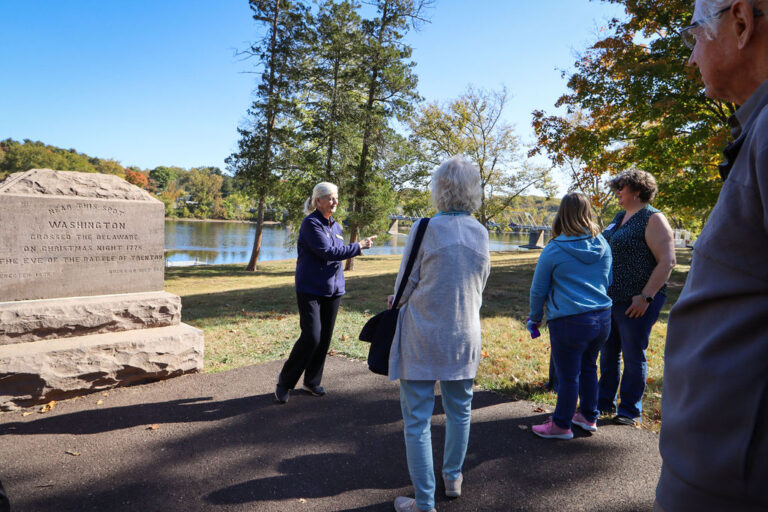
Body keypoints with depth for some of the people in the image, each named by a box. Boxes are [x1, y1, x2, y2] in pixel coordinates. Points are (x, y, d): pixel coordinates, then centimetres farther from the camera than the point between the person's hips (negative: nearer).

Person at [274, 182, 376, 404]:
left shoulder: (336, 226, 13)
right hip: (311, 289, -7)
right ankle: (284, 382, 8)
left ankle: (312, 382, 23)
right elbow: (328, 252, -19)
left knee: (325, 338, 8)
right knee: (311, 337, -11)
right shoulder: (311, 223, -11)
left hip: (333, 289, 7)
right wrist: (359, 246, -14)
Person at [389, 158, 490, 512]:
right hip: (464, 336, 5)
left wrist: (397, 302, 16)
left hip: (423, 336, -5)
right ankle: (453, 479, 38)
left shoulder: (425, 228, -12)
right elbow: (479, 286, 11)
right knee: (459, 411, 21)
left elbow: (406, 285, -5)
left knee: (417, 420, 5)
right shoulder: (481, 233, 2)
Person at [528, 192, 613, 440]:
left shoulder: (553, 250, -11)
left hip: (569, 322, -6)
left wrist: (535, 318, 12)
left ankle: (561, 425, 21)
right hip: (603, 317, 6)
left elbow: (538, 290, -3)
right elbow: (608, 282, 17)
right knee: (588, 367, 23)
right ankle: (589, 416, 37)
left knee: (568, 376, 6)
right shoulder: (603, 246, 4)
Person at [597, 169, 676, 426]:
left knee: (633, 355, 4)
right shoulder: (620, 217, 14)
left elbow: (667, 261, -17)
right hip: (609, 299, 8)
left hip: (636, 302, -8)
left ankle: (630, 410, 19)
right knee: (608, 353, 15)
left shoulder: (653, 219, -11)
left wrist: (646, 296, -21)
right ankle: (605, 401, 30)